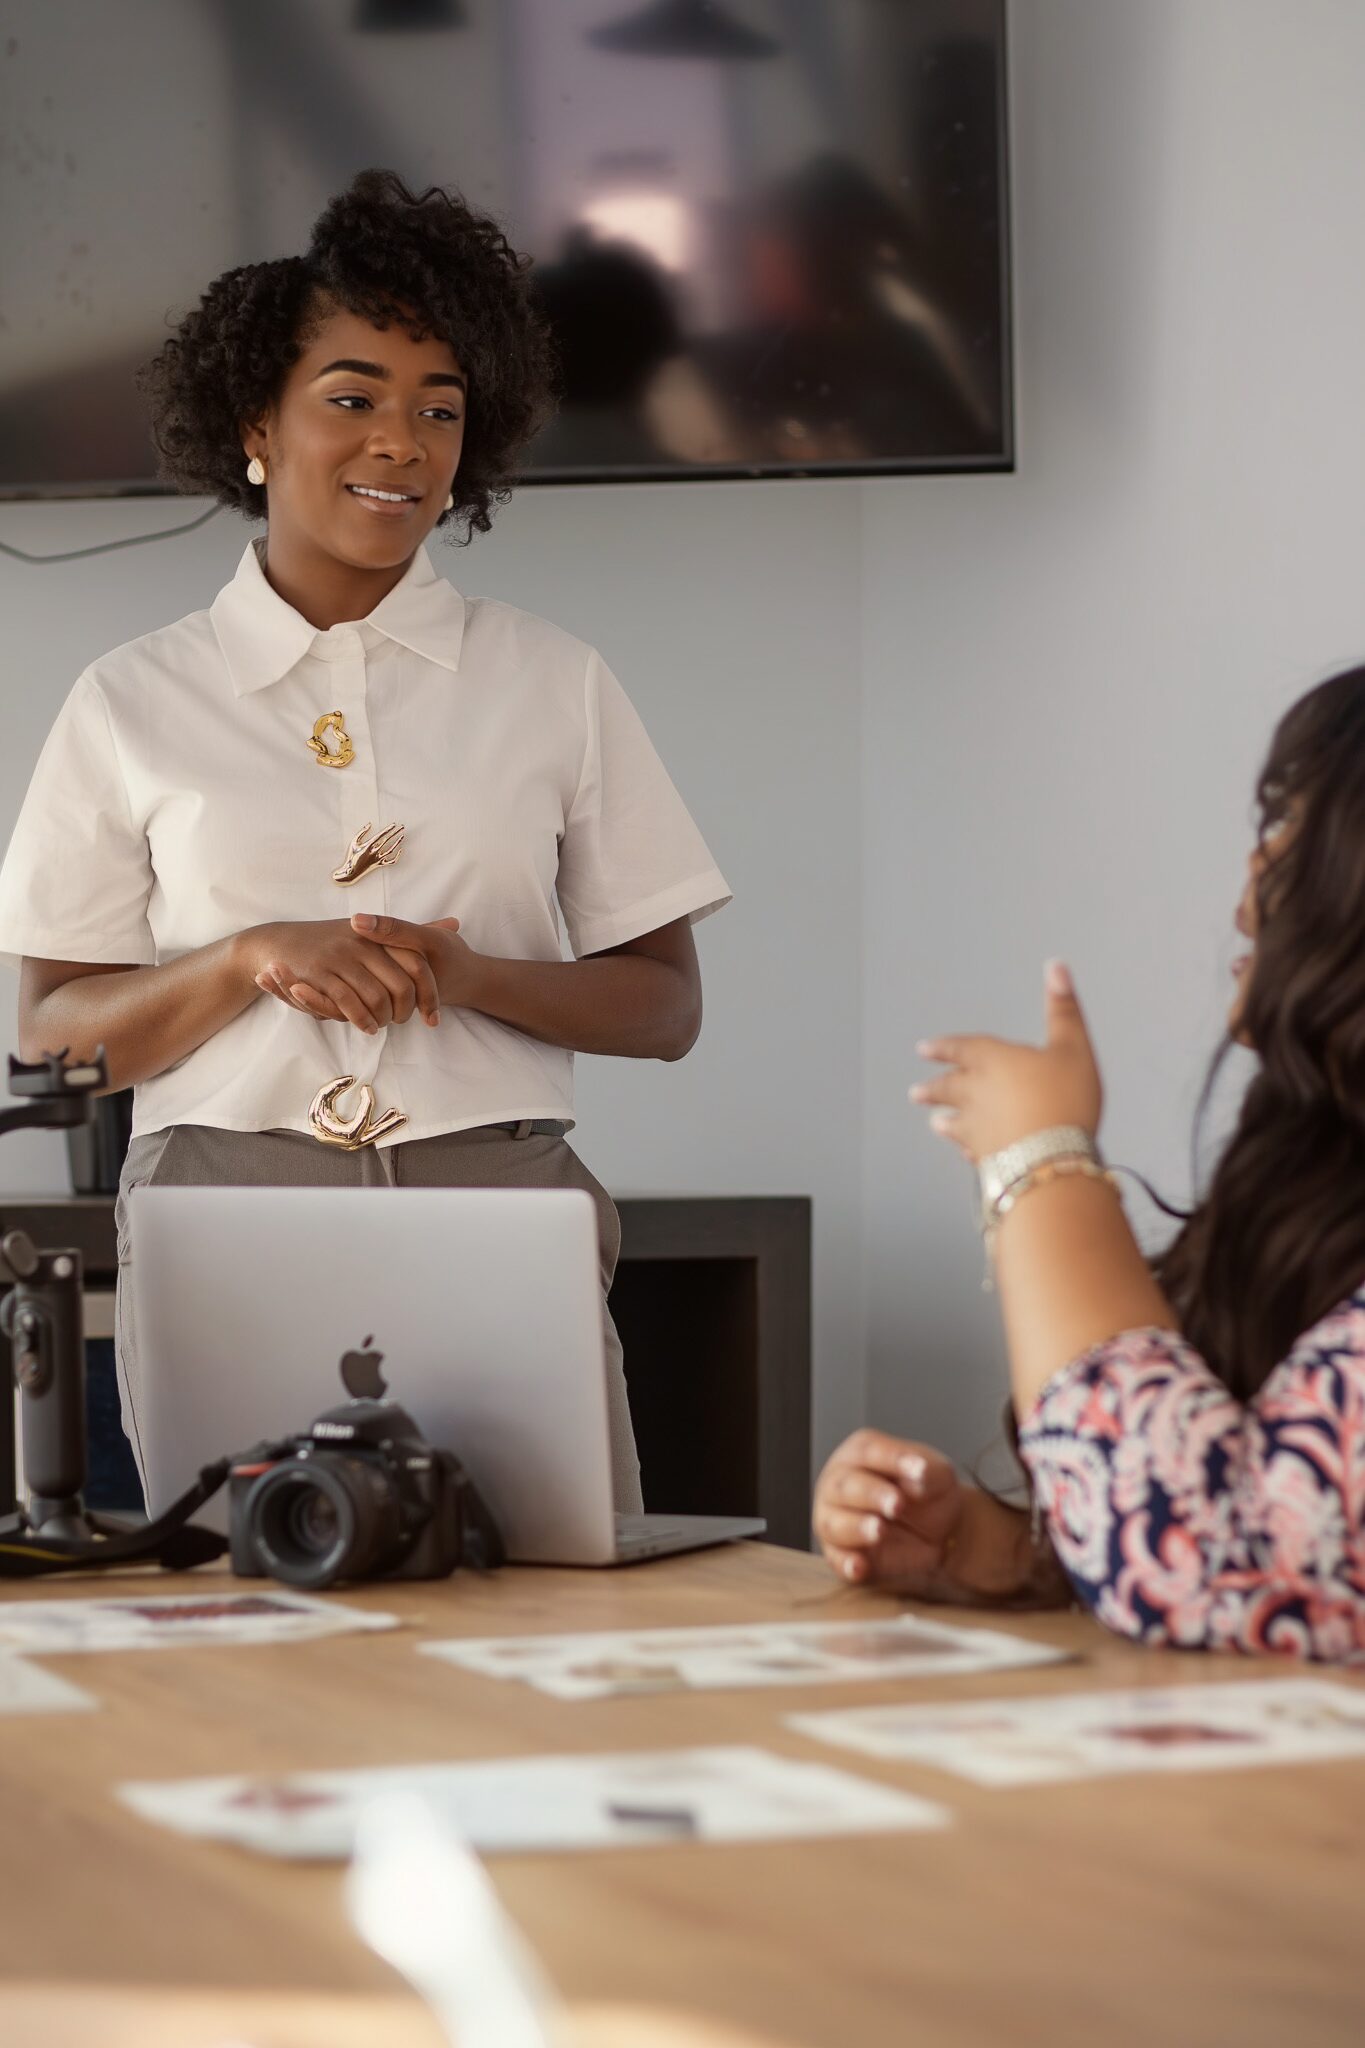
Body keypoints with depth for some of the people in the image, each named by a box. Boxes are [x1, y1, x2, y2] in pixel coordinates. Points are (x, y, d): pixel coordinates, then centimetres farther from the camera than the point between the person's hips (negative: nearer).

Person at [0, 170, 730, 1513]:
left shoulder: (552, 685, 11)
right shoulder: (134, 706, 9)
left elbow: (664, 1007, 9)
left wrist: (466, 974, -9)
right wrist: (255, 962, -11)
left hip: (500, 1213, 1)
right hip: (225, 1234, 0)